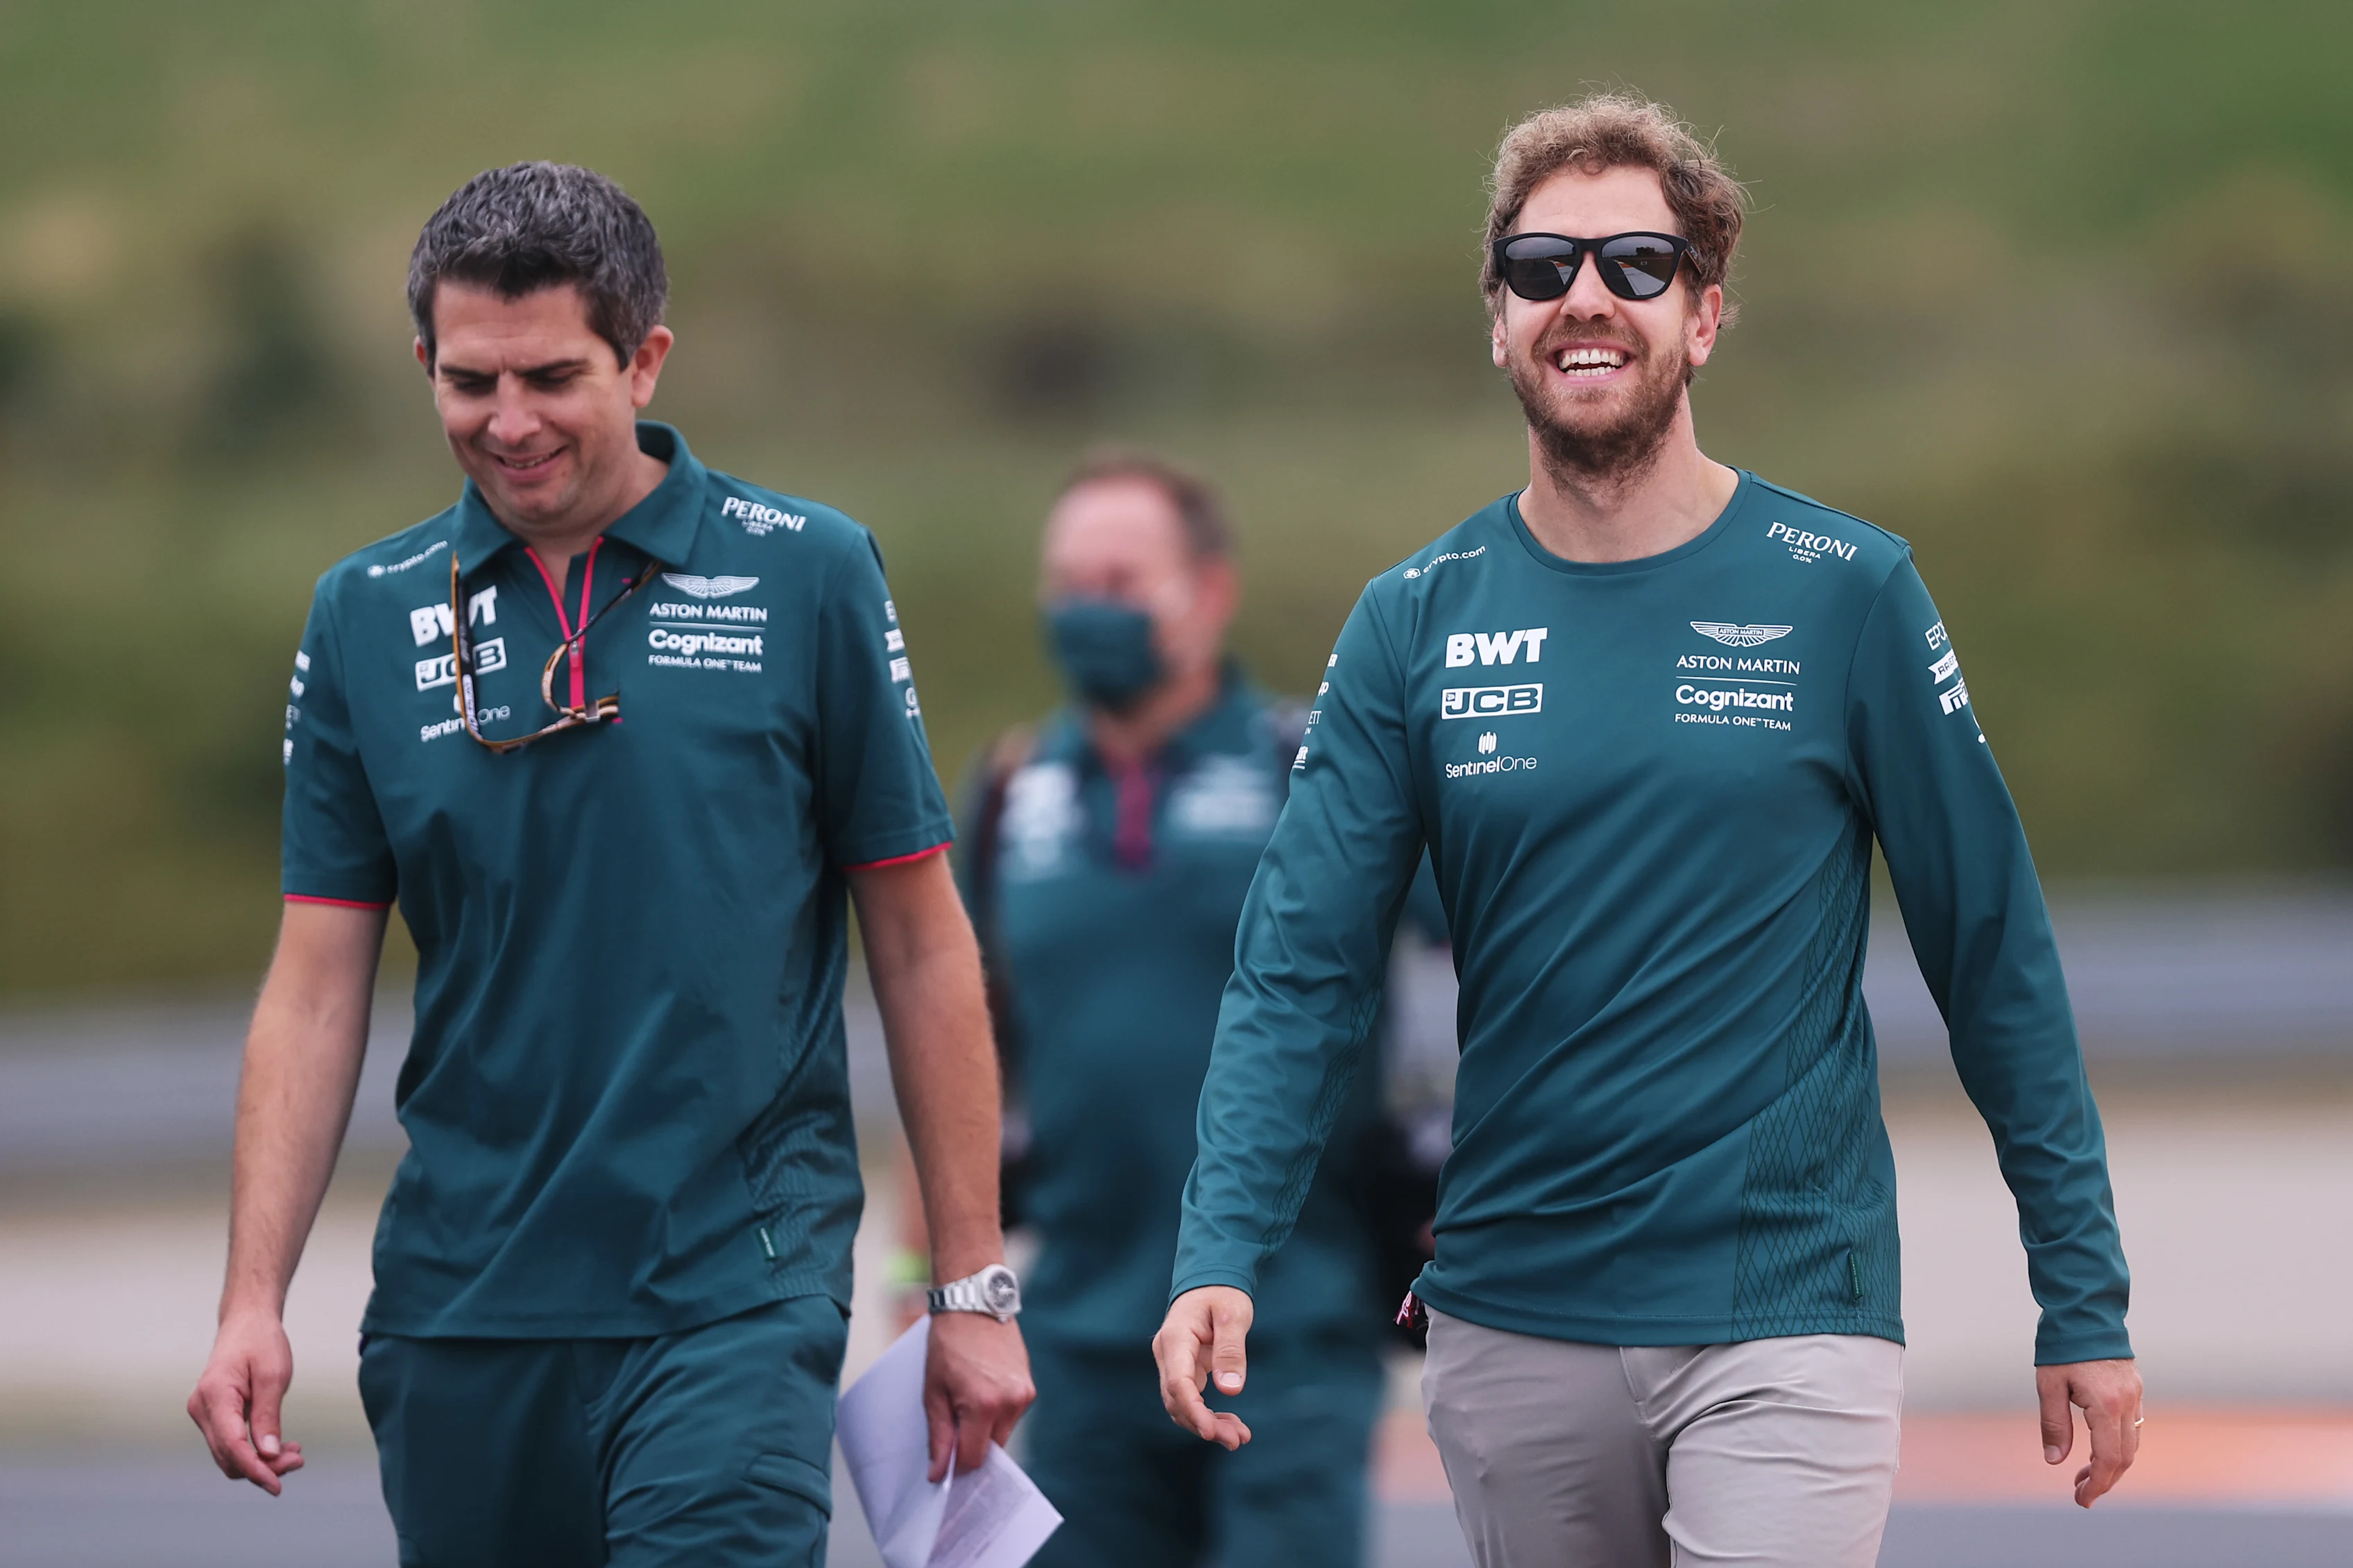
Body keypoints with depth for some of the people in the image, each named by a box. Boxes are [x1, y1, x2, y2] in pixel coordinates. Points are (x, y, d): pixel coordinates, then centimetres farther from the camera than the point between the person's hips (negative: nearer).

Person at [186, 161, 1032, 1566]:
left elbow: (922, 947, 3)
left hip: (736, 1291, -3)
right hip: (459, 1314, 3)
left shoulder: (807, 576, -1)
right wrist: (253, 1303, -1)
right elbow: (318, 989, 8)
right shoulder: (369, 617, 7)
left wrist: (976, 1291, 1)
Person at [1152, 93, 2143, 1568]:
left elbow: (1994, 958, -1)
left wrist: (2087, 1303, -2)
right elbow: (1304, 969, -1)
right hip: (1513, 1320, 3)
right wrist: (1218, 1256, -16)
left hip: (1787, 1298, -3)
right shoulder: (1418, 622, 4)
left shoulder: (1846, 593, -3)